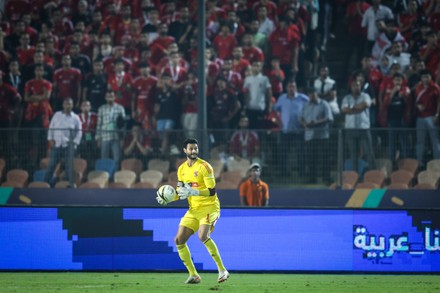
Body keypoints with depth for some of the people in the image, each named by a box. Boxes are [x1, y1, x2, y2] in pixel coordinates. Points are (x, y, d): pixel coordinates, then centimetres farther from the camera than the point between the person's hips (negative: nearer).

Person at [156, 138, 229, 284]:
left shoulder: (204, 166, -12)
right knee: (179, 240, -2)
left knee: (203, 235, -30)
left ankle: (222, 270, -21)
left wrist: (193, 192, -31)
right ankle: (193, 275, 7)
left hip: (209, 206, -7)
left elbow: (212, 191, -19)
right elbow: (180, 192, 18)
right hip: (193, 210, 7)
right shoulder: (182, 169, 9)